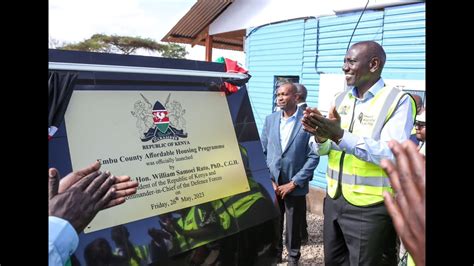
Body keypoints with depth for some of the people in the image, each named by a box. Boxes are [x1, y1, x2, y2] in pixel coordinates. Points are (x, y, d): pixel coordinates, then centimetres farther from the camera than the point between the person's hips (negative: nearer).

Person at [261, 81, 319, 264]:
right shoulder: (270, 119, 4)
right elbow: (262, 151, 6)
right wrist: (269, 179, -2)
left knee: (293, 226, 12)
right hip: (272, 183, 3)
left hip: (295, 186, -3)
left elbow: (313, 156, -10)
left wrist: (293, 183, -11)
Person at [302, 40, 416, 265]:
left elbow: (392, 154, -24)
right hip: (334, 199, 6)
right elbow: (320, 149, 2)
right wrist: (320, 136, -21)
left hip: (370, 208, -5)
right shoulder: (340, 99, 6)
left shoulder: (399, 101, -10)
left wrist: (340, 135, -33)